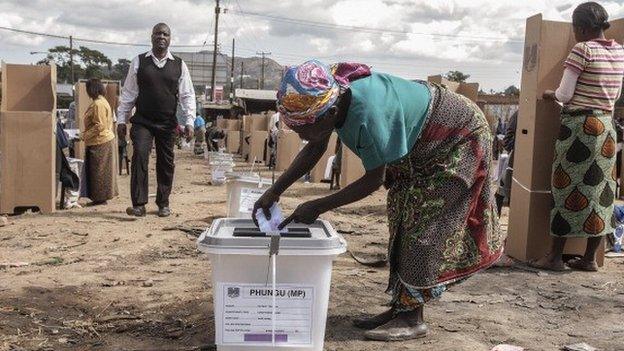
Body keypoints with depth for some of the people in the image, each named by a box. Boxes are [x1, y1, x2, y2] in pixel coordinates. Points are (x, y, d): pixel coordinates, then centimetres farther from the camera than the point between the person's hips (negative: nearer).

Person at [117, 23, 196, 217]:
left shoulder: (179, 65, 5)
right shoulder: (139, 62, 4)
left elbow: (187, 95, 5)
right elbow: (128, 92, 6)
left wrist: (189, 122, -4)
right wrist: (121, 119, 3)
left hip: (168, 123, 1)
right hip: (142, 122, -1)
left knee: (166, 163, 7)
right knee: (139, 156, -16)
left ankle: (163, 203, 21)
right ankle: (139, 204, -12)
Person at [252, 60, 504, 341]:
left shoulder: (368, 115, -42)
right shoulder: (332, 97, -17)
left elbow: (375, 179, -29)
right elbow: (314, 150, -3)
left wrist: (318, 207, -25)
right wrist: (274, 191, -9)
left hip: (459, 137, -8)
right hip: (421, 147, 9)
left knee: (425, 228, -8)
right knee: (404, 221, 9)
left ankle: (412, 319, 2)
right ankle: (400, 307, 18)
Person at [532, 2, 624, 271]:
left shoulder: (582, 50, -11)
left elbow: (564, 95, -12)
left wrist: (550, 94, 7)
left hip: (579, 125, -7)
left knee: (568, 189, -1)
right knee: (601, 191, 8)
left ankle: (555, 256, 5)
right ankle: (590, 258, 14)